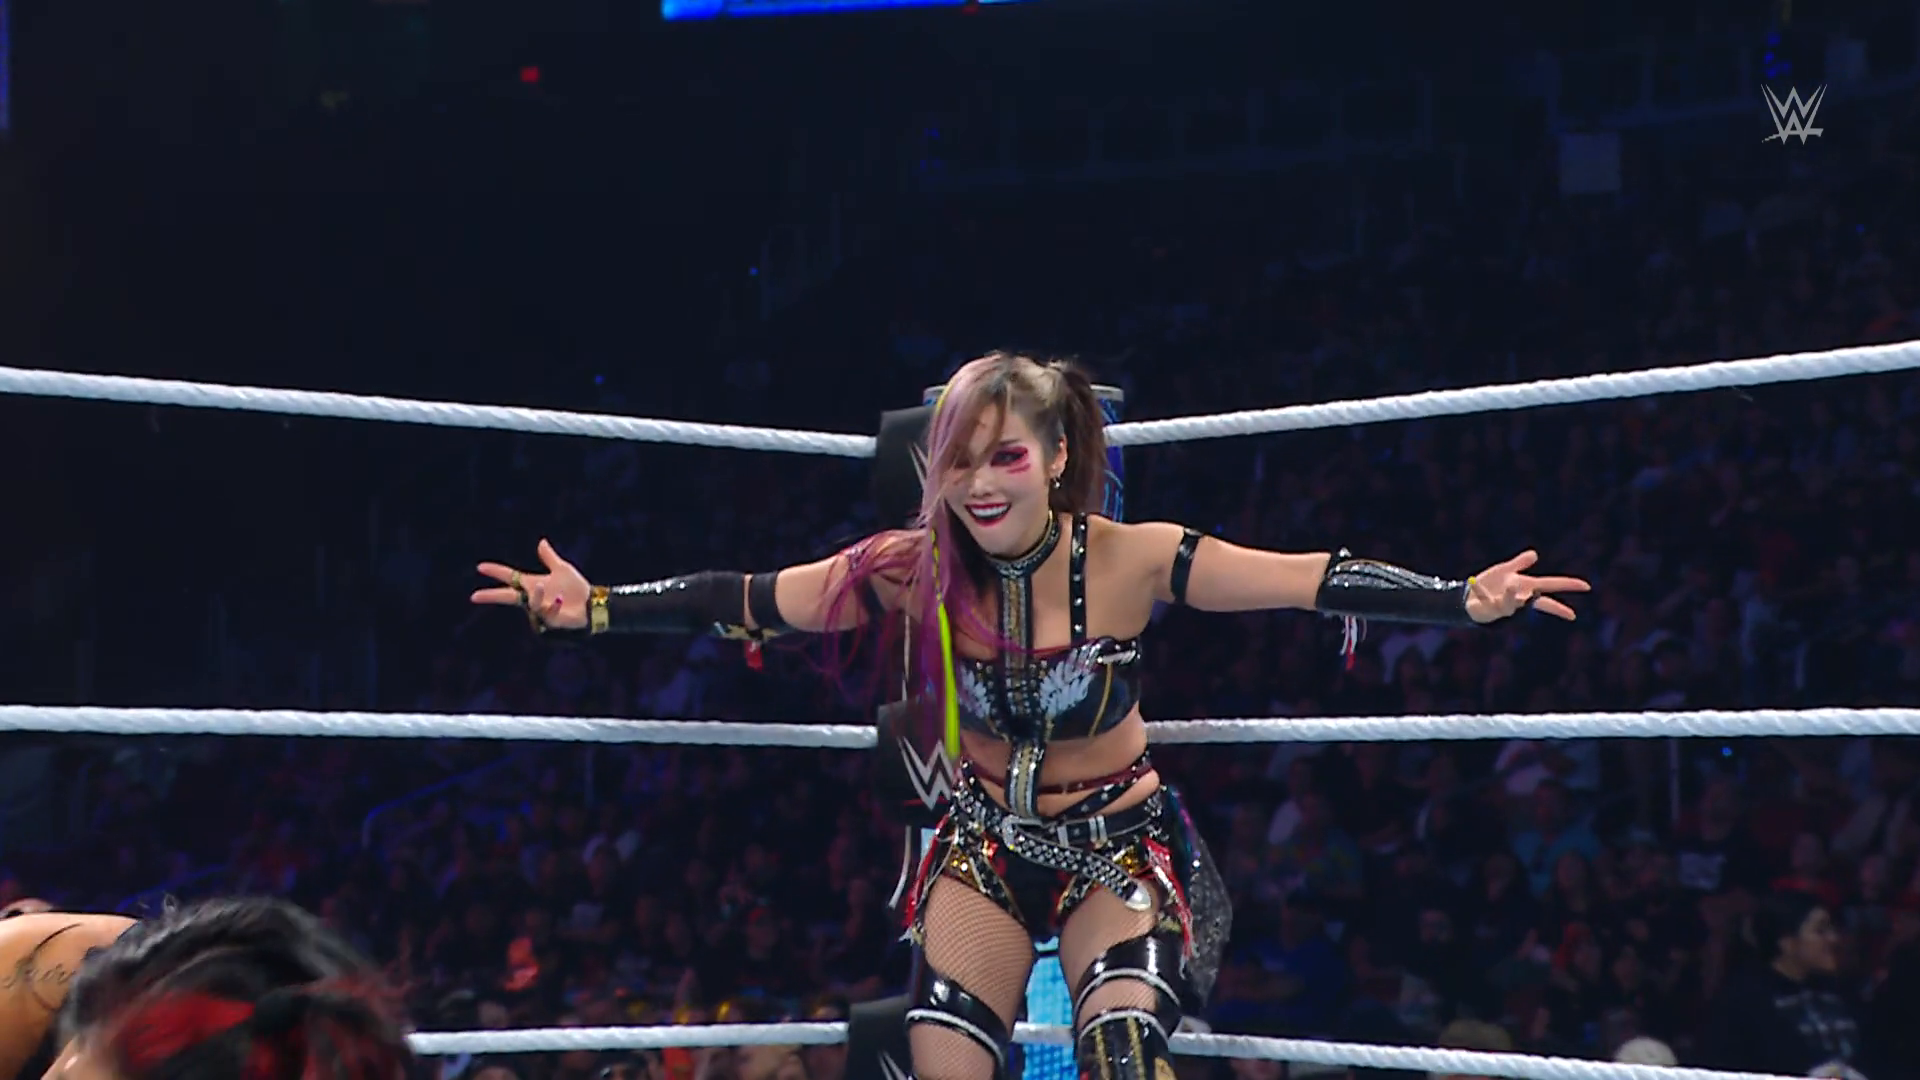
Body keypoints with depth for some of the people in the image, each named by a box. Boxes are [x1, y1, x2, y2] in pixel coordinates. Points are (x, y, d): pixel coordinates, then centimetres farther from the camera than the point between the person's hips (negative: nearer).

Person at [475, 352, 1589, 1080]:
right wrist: (593, 607, -15)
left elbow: (1317, 582, -22)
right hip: (988, 843, 2)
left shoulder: (1129, 560, -19)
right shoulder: (917, 572, -14)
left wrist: (1470, 598, -31)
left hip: (1120, 842, -2)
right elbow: (742, 600, -10)